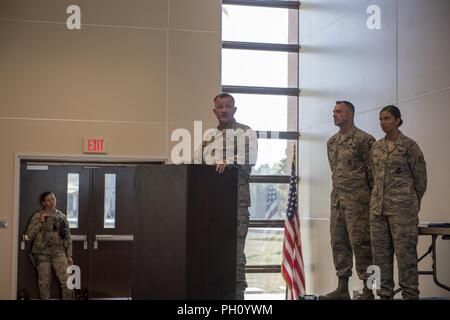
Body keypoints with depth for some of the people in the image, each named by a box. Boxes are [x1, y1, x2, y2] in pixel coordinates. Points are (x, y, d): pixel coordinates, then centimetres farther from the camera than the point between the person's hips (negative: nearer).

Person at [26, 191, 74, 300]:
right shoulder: (37, 216, 4)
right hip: (42, 252, -1)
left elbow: (68, 237, 10)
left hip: (58, 251, 1)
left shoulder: (61, 216, 9)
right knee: (44, 282, 3)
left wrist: (69, 255, 4)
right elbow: (30, 235, -2)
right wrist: (40, 221, -10)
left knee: (66, 279, -13)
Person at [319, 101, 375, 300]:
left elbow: (372, 171, -8)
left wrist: (372, 199, -8)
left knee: (360, 243, -7)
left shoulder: (363, 140, -8)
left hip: (357, 201, -8)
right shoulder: (332, 142, 15)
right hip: (337, 200, 8)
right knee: (338, 243, 9)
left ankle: (368, 291, 0)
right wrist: (338, 192, 18)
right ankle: (342, 289, 16)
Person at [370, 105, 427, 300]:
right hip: (378, 206, 6)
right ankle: (385, 292, 16)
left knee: (405, 250, -4)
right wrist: (378, 199, 16)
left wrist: (412, 204, 7)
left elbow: (420, 178, 1)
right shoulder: (376, 147, 11)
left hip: (402, 207, -6)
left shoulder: (409, 146, -5)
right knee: (380, 251, 7)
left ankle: (410, 294, 3)